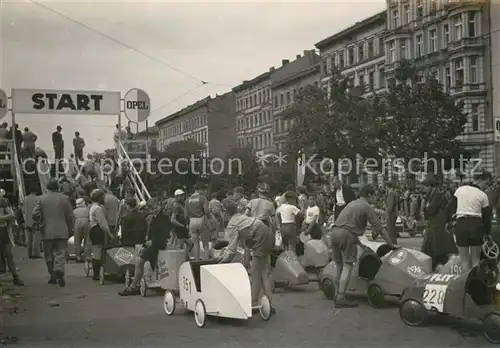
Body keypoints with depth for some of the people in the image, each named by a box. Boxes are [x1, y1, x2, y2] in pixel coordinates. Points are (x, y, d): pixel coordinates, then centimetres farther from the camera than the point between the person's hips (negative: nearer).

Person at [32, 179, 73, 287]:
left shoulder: (42, 199, 0)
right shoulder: (65, 198, -1)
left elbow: (35, 215, -5)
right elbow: (70, 216, 0)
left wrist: (41, 224, 12)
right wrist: (69, 229, 10)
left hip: (47, 232, 1)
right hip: (62, 232, -1)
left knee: (49, 255, 13)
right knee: (61, 254, 1)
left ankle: (53, 276, 16)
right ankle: (59, 272, -19)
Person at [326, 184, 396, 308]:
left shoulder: (352, 203, 27)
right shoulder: (367, 207, 3)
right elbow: (380, 229, 0)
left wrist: (357, 240, 42)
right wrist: (391, 244, 5)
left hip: (334, 231, 8)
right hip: (346, 234, -8)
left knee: (338, 266, 15)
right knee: (347, 266, -5)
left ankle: (337, 295, 19)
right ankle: (341, 299, -9)